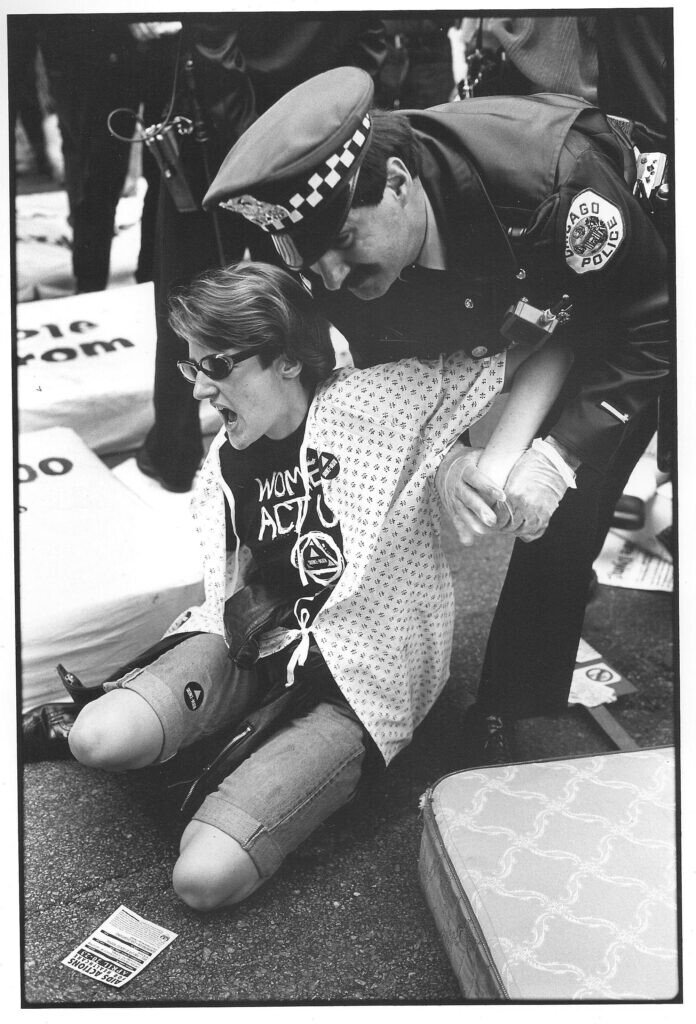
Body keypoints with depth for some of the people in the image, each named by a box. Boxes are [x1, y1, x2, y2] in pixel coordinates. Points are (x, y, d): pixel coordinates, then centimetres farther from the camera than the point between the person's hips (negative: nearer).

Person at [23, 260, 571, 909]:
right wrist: (245, 611, -2)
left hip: (358, 678, -4)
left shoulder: (375, 401, -15)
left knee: (206, 878, -21)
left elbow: (548, 352, -14)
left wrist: (497, 464, -26)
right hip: (258, 645, 4)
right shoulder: (228, 461, 3)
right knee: (99, 741, -26)